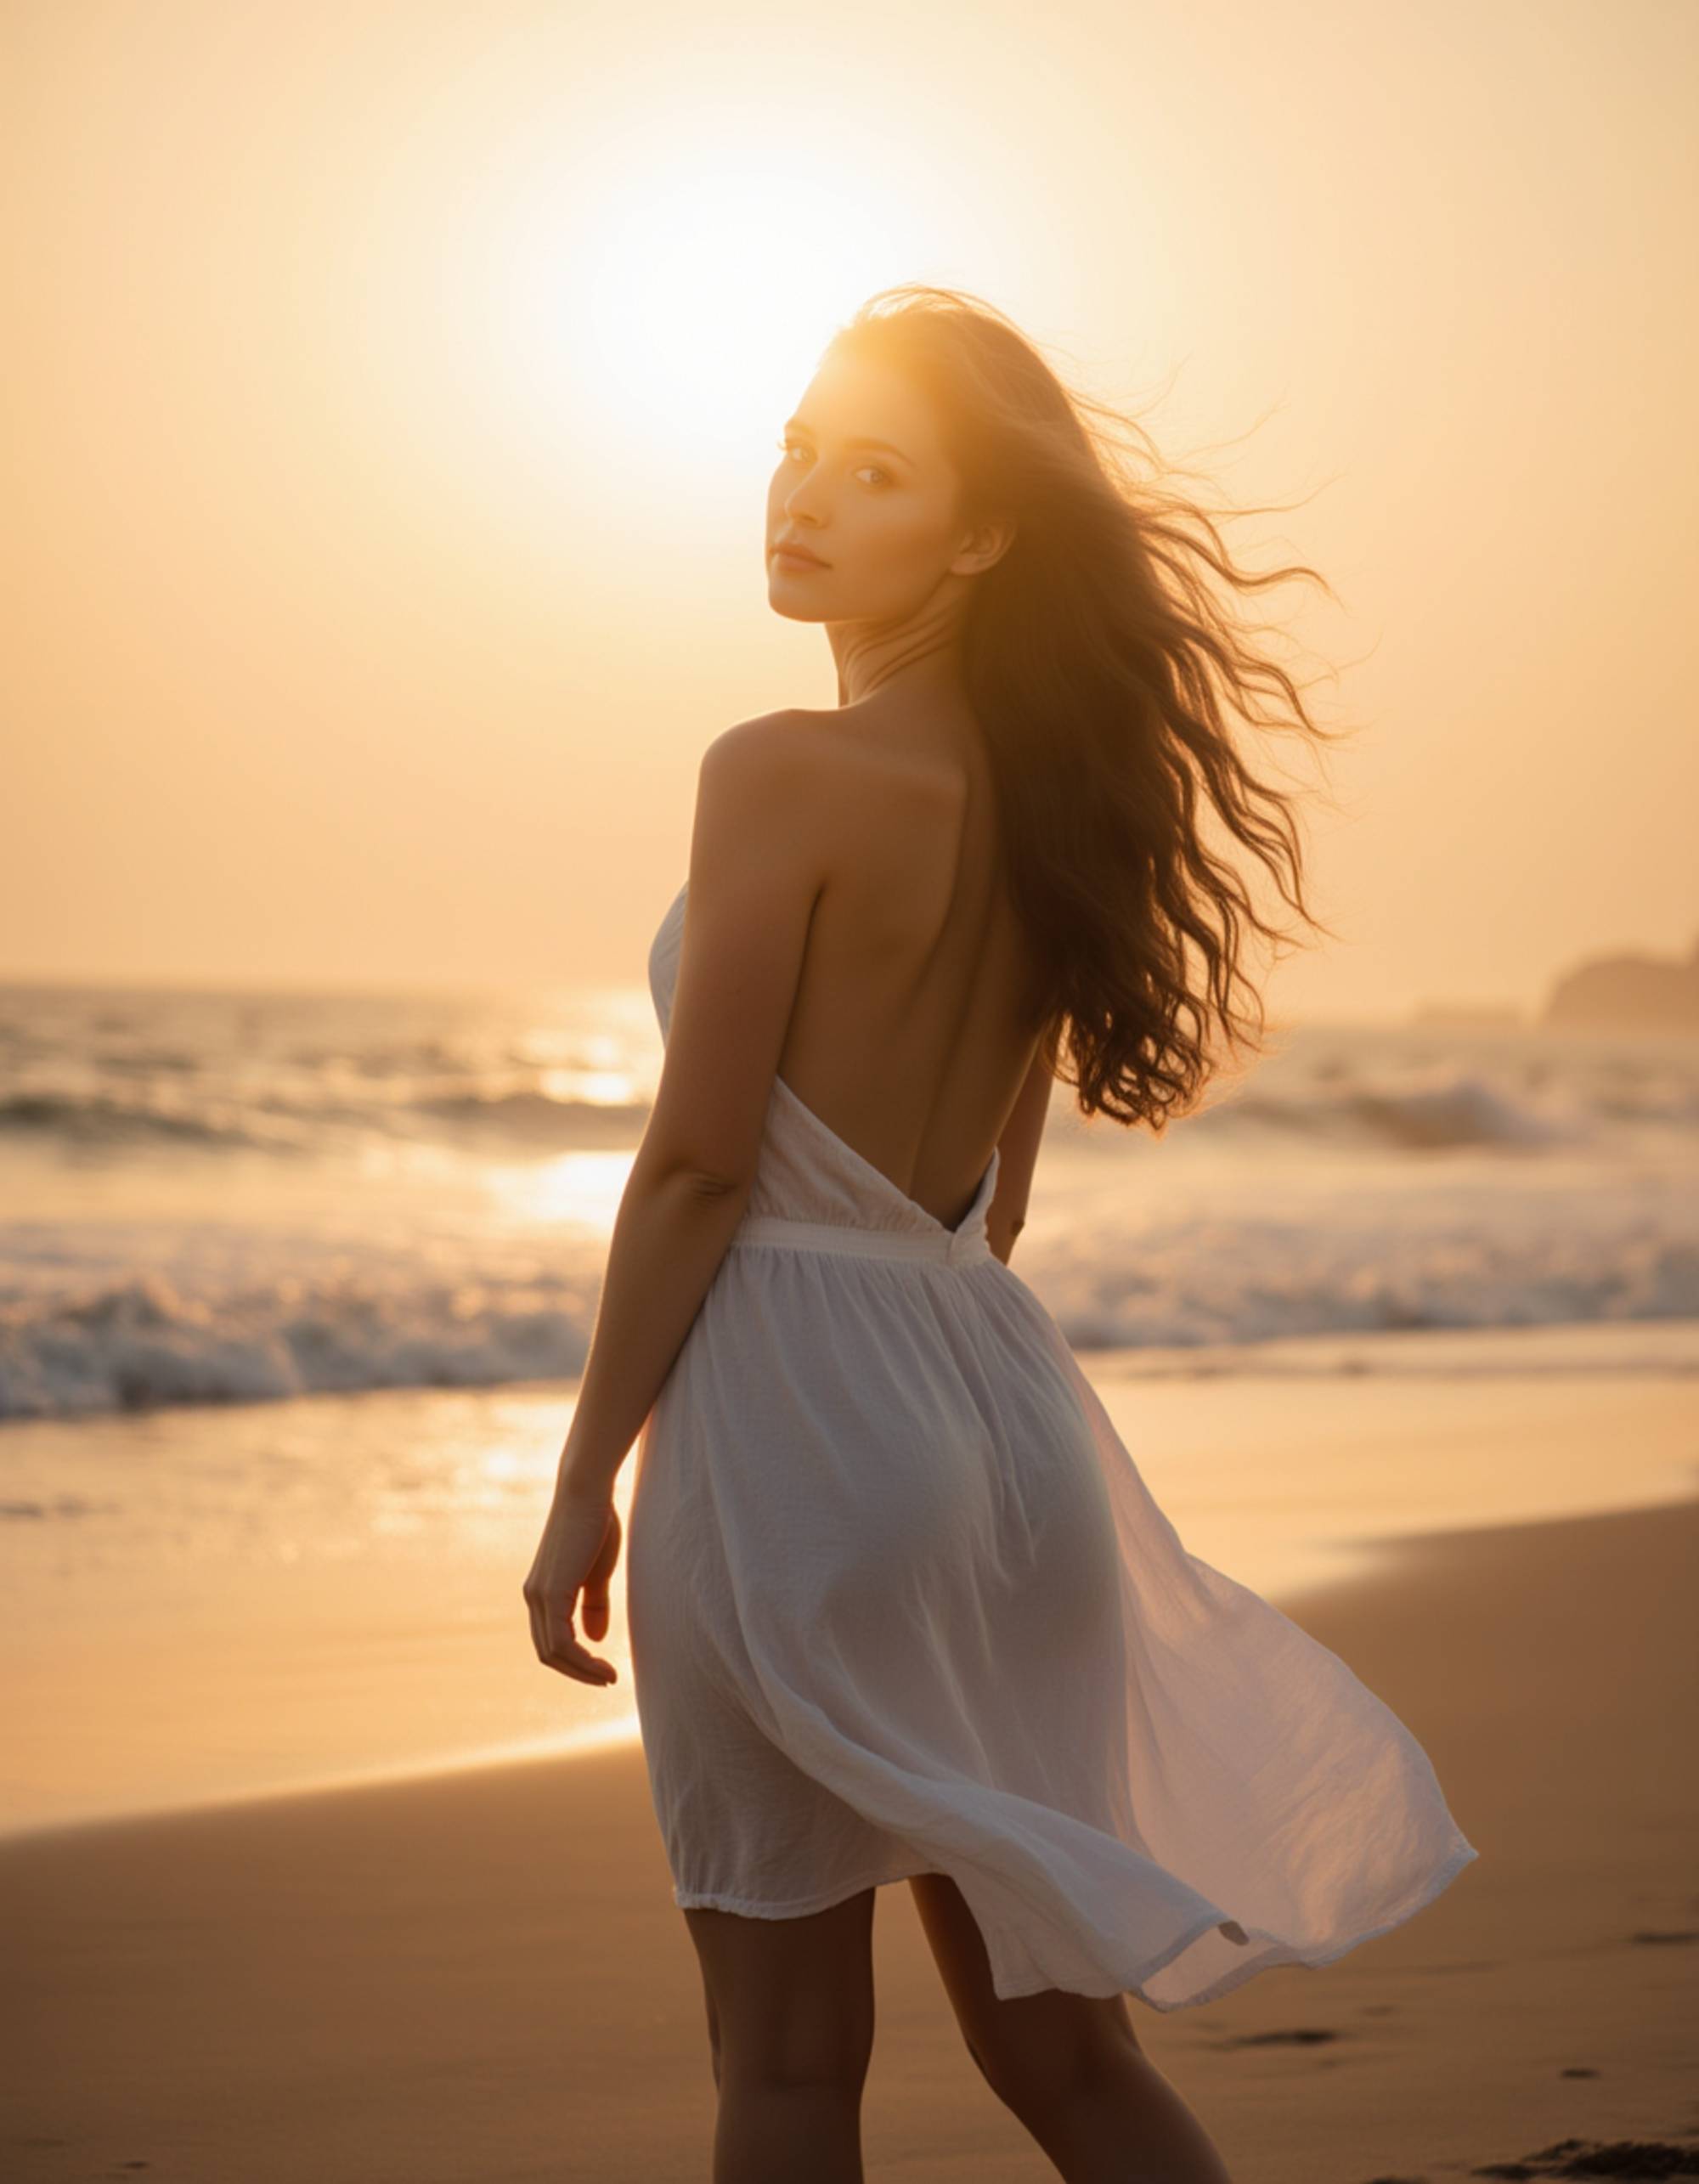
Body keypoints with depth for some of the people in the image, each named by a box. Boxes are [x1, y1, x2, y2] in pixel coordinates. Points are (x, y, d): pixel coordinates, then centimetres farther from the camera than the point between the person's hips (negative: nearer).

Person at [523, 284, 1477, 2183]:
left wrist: (583, 1483, -8)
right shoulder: (1050, 800, 10)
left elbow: (699, 1165, -14)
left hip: (786, 1414, -7)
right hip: (998, 1408, 7)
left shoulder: (785, 775, -13)